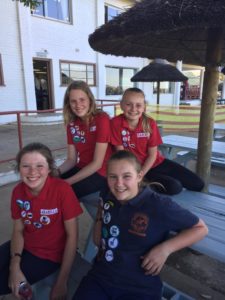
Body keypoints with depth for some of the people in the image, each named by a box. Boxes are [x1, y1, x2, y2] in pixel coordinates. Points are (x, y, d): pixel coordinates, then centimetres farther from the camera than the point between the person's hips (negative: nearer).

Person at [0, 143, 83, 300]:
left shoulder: (62, 189, -25)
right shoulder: (18, 191, -9)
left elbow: (72, 235, -19)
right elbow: (18, 230, 0)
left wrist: (62, 282, -17)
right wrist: (14, 266, -15)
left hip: (50, 254, -5)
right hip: (24, 246, 5)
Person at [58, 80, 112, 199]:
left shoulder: (102, 119, -18)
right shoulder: (72, 123, 3)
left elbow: (97, 163, -19)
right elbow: (71, 159, 3)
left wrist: (68, 182, -22)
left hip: (100, 173, -6)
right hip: (81, 169, 6)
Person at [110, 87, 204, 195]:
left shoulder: (150, 123, -10)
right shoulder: (116, 123, -17)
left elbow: (152, 155, -8)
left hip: (156, 162, 4)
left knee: (198, 184, 3)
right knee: (174, 187, -24)